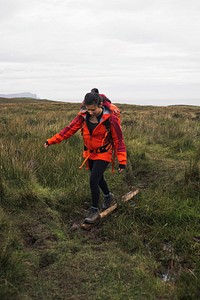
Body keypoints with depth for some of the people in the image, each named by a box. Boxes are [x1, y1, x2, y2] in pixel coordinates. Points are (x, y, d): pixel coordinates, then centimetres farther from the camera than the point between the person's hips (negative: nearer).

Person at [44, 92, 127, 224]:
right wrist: (52, 140, -13)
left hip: (103, 154, -5)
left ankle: (95, 210, 6)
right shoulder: (83, 116, -11)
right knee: (98, 178, 21)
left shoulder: (110, 118, -23)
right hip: (90, 153, 6)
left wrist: (122, 160, -18)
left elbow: (119, 139, -17)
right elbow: (70, 129, -7)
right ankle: (109, 197, 48)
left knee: (93, 180, -13)